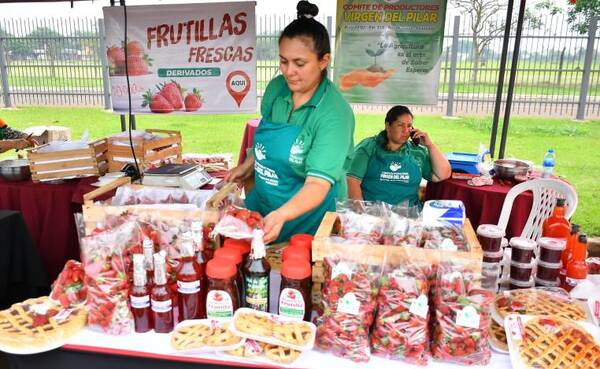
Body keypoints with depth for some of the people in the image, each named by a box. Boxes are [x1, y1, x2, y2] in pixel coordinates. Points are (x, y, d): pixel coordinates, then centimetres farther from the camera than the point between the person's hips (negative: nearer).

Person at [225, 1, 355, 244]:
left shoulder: (334, 113, -24)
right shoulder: (276, 88, -6)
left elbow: (317, 185, -31)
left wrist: (281, 215, -44)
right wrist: (247, 166, 8)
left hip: (307, 217, -5)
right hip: (262, 203, 6)